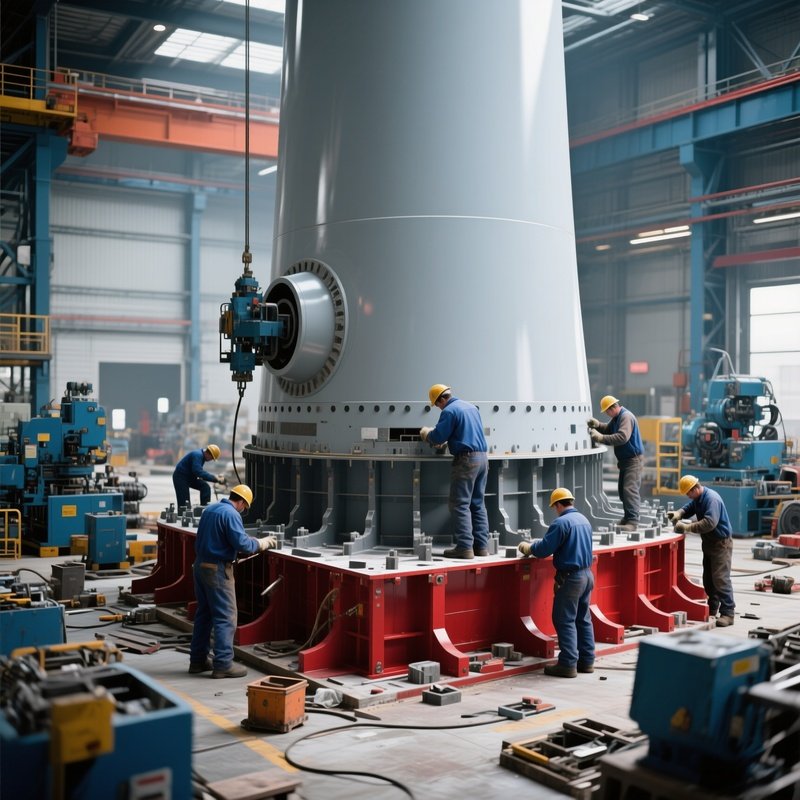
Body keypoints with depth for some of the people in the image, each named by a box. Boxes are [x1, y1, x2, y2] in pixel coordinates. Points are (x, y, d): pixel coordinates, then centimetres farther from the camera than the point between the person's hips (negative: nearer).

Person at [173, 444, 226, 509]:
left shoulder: (201, 456, 5)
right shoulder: (197, 455, -24)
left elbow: (200, 472, 15)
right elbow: (198, 472, -35)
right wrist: (214, 478, -34)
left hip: (189, 477, 9)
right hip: (180, 476, -9)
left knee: (206, 487, -8)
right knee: (184, 504, -9)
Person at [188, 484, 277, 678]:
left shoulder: (210, 509, 11)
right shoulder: (231, 514, -16)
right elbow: (242, 544, -22)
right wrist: (262, 543, -6)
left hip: (200, 565, 9)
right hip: (217, 569, -9)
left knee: (203, 613, 16)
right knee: (225, 617, -4)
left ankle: (198, 660, 22)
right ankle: (223, 664, -3)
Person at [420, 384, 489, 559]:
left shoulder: (449, 411, -9)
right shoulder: (471, 407, 18)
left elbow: (437, 436, -11)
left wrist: (426, 433, 10)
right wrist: (446, 442, 30)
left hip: (466, 459, -8)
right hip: (482, 458, 8)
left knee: (460, 505, -5)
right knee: (478, 504, 12)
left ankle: (465, 547, -9)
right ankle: (481, 545, 11)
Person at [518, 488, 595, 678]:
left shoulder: (561, 522, -16)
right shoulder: (584, 520, 11)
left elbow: (543, 549, -18)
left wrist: (527, 547, 1)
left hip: (570, 577, -9)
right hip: (587, 574, 9)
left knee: (565, 621, -2)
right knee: (583, 619, 15)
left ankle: (568, 664, -1)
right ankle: (586, 660, 20)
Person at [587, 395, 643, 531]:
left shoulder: (626, 417, -19)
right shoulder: (617, 417, 13)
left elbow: (622, 437, -31)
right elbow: (608, 429, 18)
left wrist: (601, 438, -31)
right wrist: (598, 425, -2)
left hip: (633, 460, -10)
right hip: (625, 460, 10)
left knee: (630, 489, -17)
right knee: (622, 489, 14)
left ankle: (632, 521, -20)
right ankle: (627, 517, 23)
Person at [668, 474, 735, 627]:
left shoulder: (712, 499, -25)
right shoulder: (697, 498, 6)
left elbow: (710, 522, -33)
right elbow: (689, 508, 15)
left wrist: (687, 527, -31)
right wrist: (678, 514, -8)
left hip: (721, 542, -10)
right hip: (709, 542, 10)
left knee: (720, 578, -12)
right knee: (708, 578, 14)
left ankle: (727, 613, -10)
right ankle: (712, 610, 24)